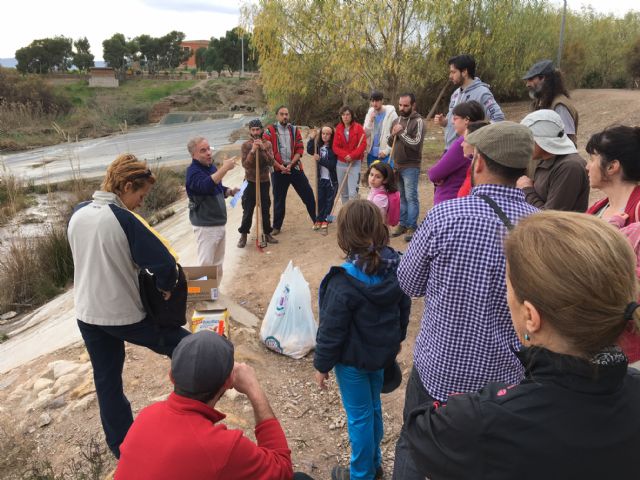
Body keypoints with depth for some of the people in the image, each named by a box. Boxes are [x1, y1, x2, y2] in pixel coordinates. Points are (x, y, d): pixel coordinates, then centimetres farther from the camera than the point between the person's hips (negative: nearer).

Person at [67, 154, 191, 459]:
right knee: (184, 346, 14)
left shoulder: (77, 214, 0)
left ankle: (120, 445, 34)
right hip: (125, 315, -6)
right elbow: (164, 264, -26)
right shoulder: (124, 219, -21)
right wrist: (166, 287, -6)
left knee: (106, 380, 18)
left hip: (87, 314, 7)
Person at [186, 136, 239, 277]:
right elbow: (205, 186, -37)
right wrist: (225, 168, -39)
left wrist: (230, 192, 1)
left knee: (218, 263, 18)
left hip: (219, 223, 8)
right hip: (205, 226, -8)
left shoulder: (211, 167, 9)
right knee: (206, 265, -4)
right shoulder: (193, 171, -17)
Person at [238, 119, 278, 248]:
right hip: (250, 182, -2)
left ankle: (267, 233, 24)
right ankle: (243, 235, 15)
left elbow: (271, 163, -13)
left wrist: (263, 149, -24)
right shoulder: (245, 145, -6)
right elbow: (245, 164, -16)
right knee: (247, 211, 3)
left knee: (265, 210, 10)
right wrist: (253, 150, -28)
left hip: (264, 182, 2)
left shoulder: (267, 144, -1)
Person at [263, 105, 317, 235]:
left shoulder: (294, 130, 6)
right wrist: (280, 166, -13)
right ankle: (277, 226, 19)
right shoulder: (270, 131, -3)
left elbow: (300, 149, 2)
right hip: (278, 170, -2)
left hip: (295, 168, 2)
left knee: (308, 194, 3)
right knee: (279, 199, 7)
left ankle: (317, 220, 16)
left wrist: (291, 164, -12)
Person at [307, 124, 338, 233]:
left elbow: (332, 164, -16)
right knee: (320, 200, 9)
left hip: (331, 179, -3)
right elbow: (309, 150, -15)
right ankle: (319, 220, 19)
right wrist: (312, 139, -21)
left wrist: (320, 159, -24)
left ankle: (325, 221, 9)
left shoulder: (334, 148, -10)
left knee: (329, 201, 3)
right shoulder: (318, 145, 3)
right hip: (321, 178, 4)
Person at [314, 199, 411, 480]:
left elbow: (331, 330, -20)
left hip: (353, 359, -6)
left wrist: (322, 364, -6)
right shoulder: (395, 268, -8)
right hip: (383, 352, 7)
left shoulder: (344, 283, -28)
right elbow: (404, 307, 6)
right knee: (374, 407, 24)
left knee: (359, 416, 11)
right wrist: (396, 339, 22)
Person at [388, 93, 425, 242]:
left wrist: (401, 132, -18)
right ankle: (403, 224, 21)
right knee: (401, 197, 13)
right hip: (397, 165, 7)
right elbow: (390, 142, 16)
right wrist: (393, 135, -5)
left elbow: (416, 144, -20)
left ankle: (412, 227, 1)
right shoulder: (396, 121, 12)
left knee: (411, 197, -4)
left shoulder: (418, 121, -10)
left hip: (411, 167, -7)